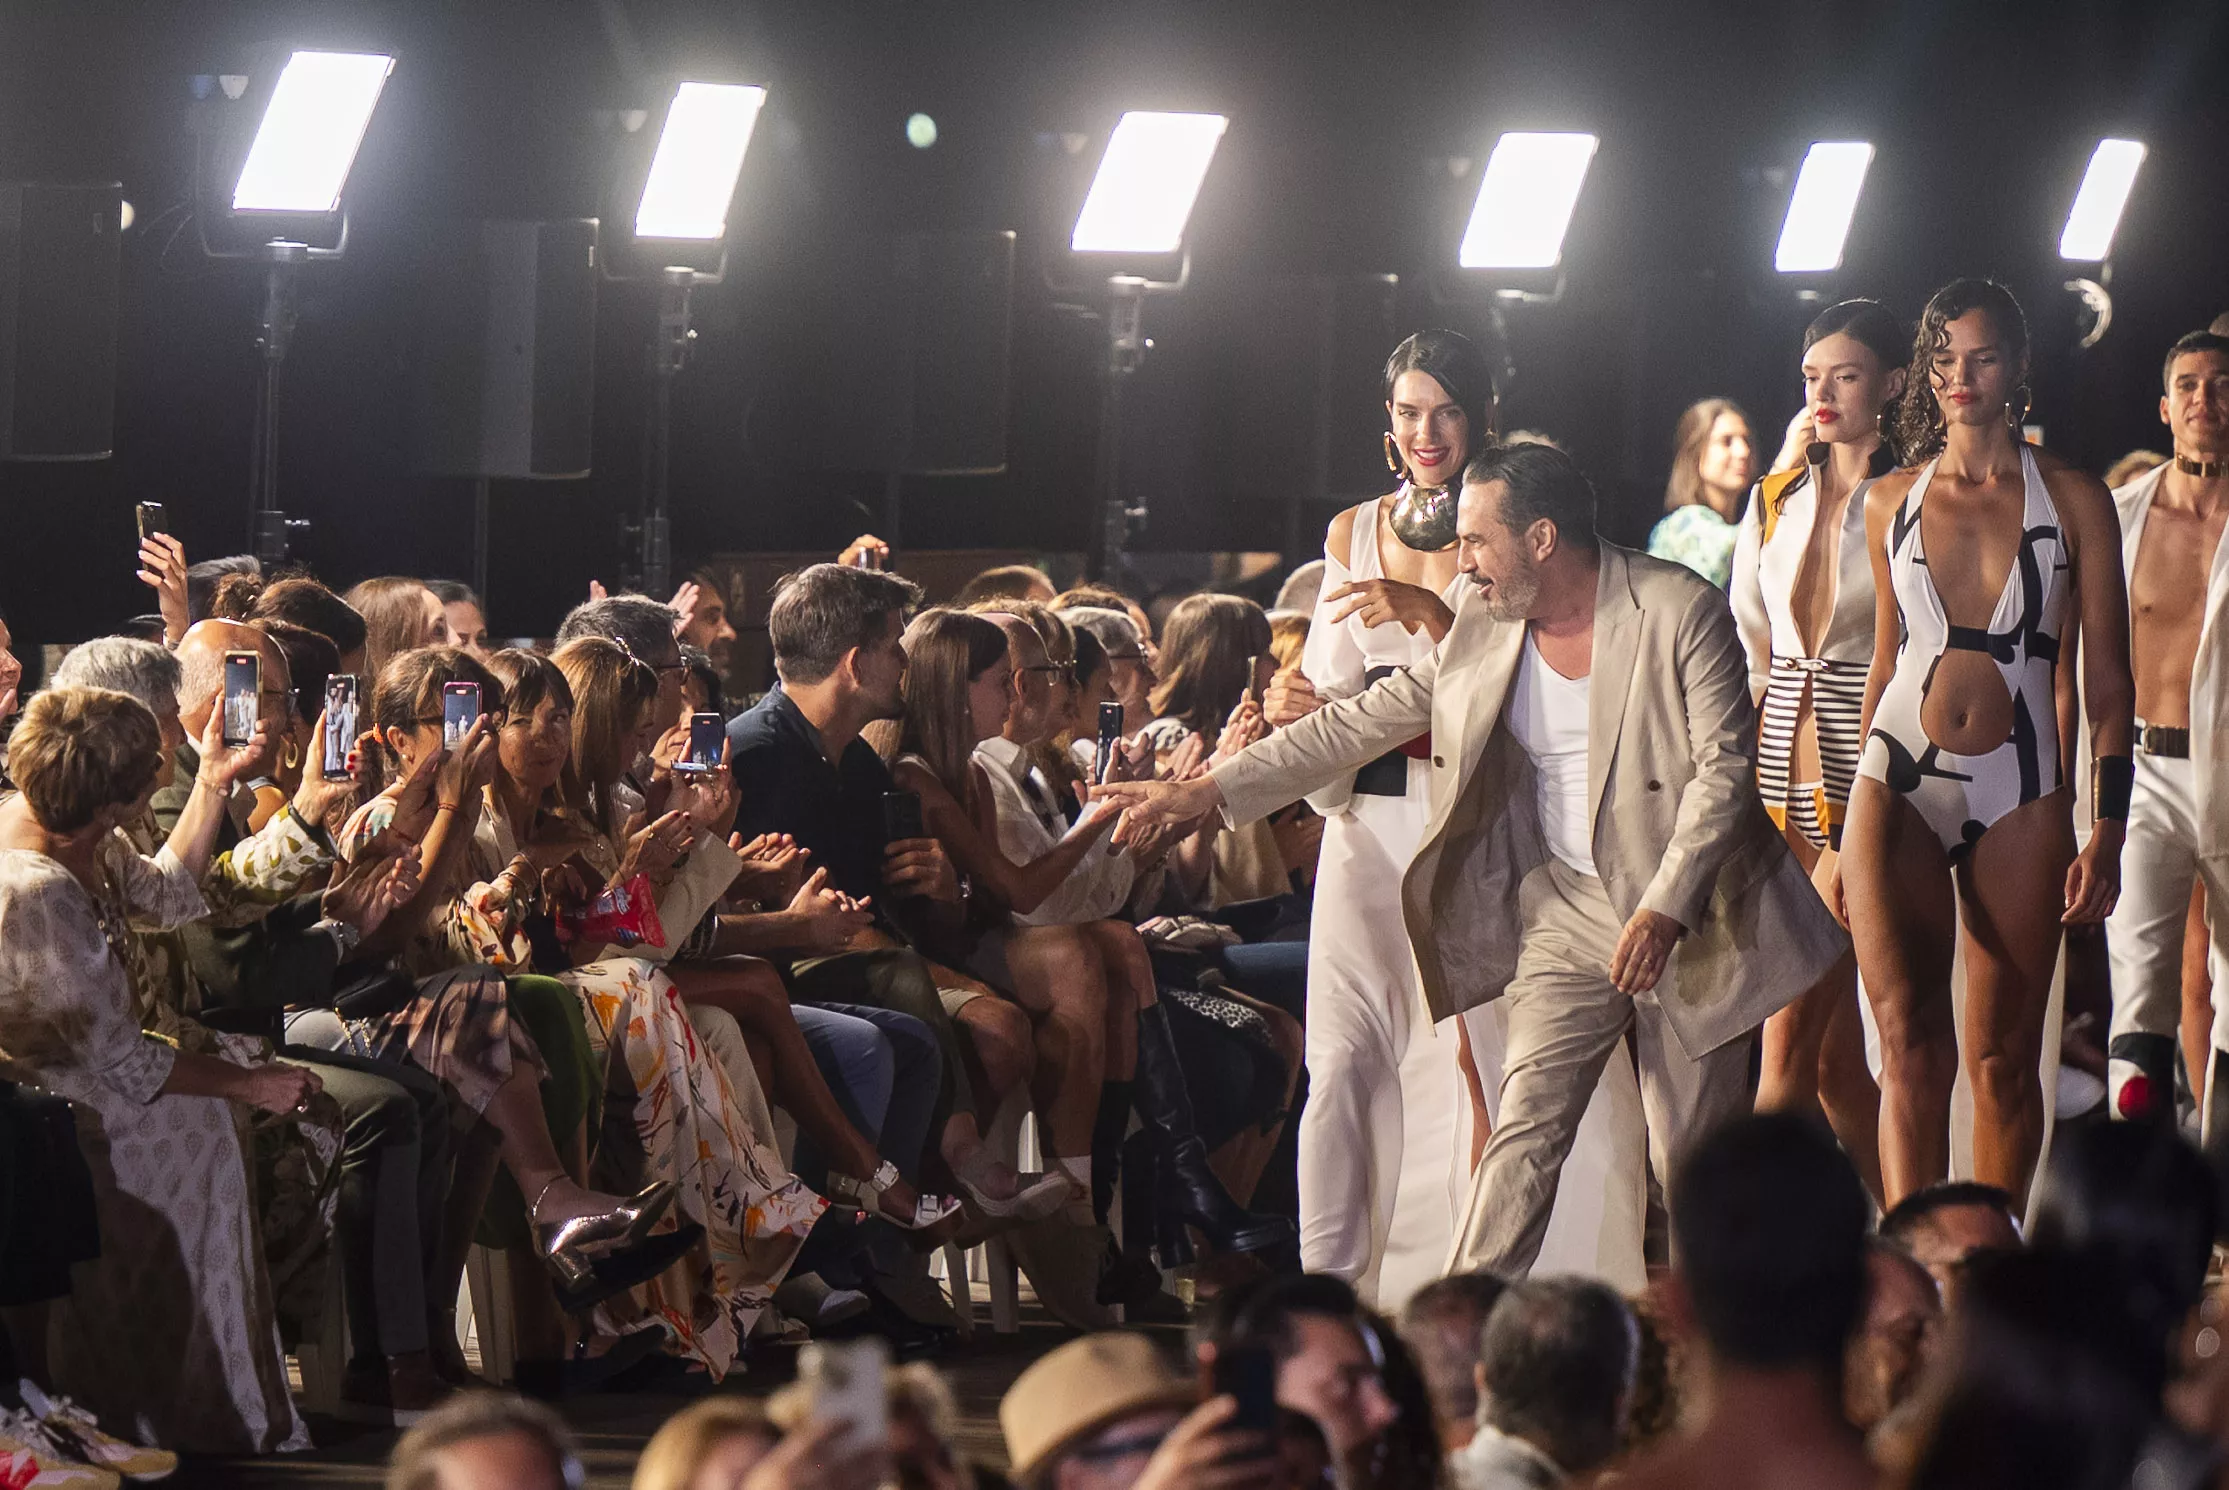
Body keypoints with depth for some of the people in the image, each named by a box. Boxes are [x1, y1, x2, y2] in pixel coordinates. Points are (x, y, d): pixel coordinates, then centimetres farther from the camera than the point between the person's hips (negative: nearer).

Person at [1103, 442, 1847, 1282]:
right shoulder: (1485, 628, 4)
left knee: (1693, 1156, 1)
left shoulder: (1681, 613, -12)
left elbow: (1724, 767, -14)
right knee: (1526, 1128, -10)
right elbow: (1361, 722, 8)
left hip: (1689, 917, -3)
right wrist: (1207, 791, 4)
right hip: (1566, 907, 3)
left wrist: (1663, 910, -24)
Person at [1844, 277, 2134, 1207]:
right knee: (1911, 1039, -16)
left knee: (2003, 1058, 3)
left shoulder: (2073, 501, 4)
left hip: (2020, 795, 0)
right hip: (1898, 782, 1)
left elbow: (2107, 684, 4)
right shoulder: (1891, 503, 11)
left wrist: (2106, 833, -3)